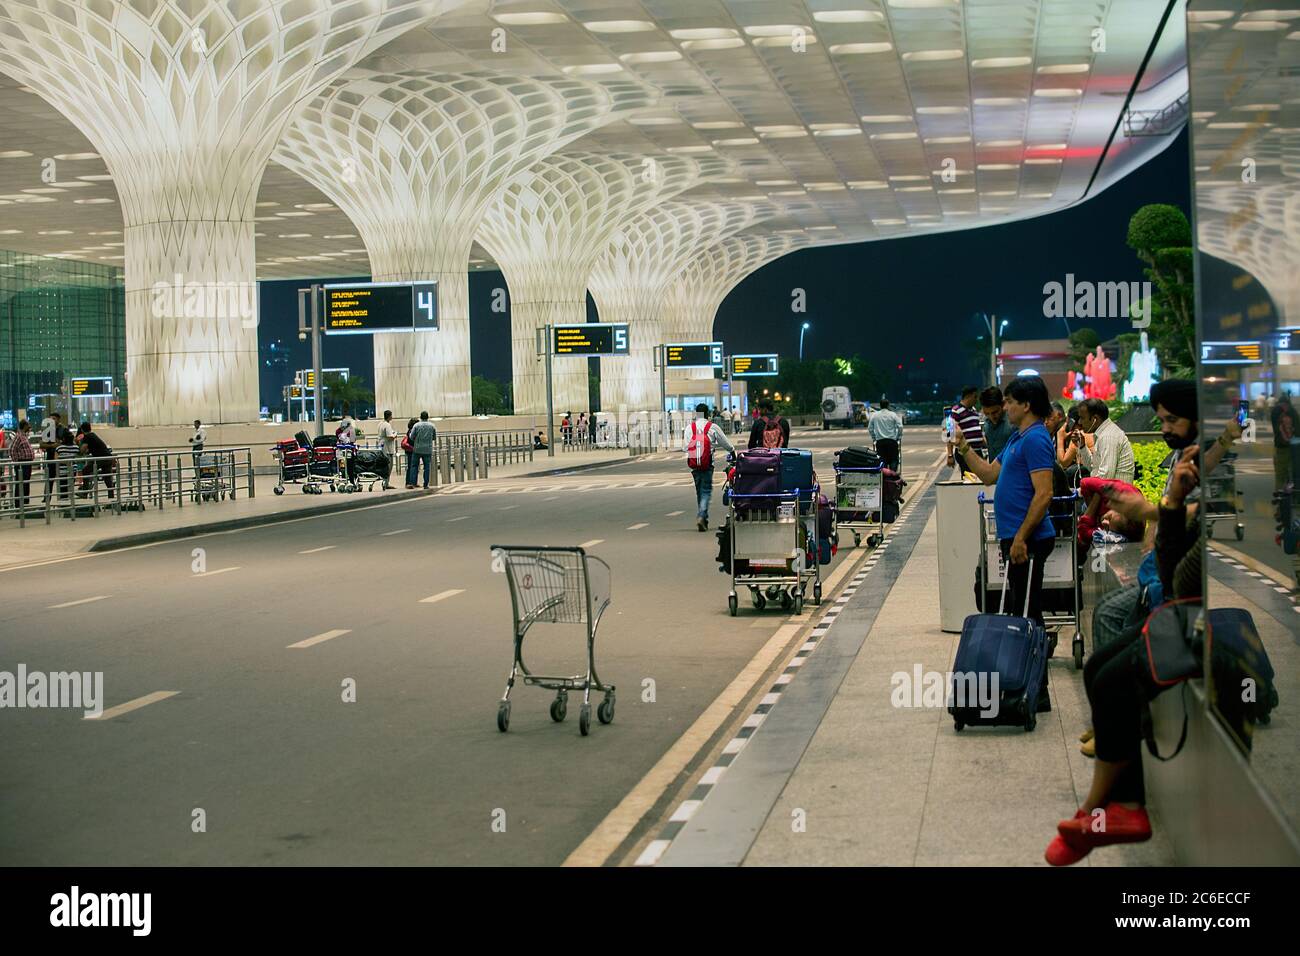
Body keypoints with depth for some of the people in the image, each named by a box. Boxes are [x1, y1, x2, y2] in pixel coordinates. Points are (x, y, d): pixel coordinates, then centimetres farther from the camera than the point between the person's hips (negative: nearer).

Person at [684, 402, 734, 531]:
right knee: (706, 491, 0)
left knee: (699, 491, 15)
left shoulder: (689, 427, 3)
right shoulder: (713, 427, -3)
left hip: (694, 464, 3)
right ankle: (701, 516, -19)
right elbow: (726, 444, 8)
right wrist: (733, 449, 28)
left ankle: (703, 519, 20)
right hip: (707, 464, -3)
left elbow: (684, 447, 1)